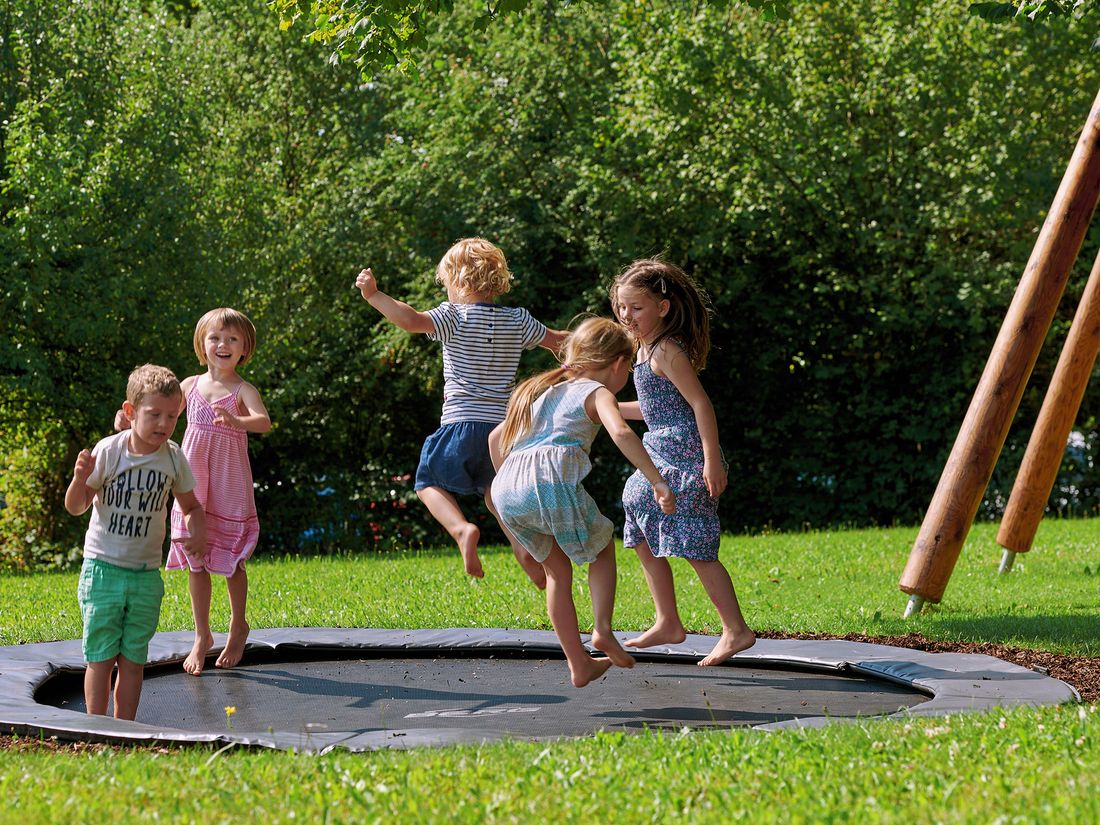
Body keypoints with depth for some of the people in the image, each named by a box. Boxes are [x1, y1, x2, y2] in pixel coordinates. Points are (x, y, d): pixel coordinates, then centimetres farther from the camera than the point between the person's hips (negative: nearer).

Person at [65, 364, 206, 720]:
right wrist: (80, 478, -26)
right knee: (100, 656, -2)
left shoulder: (173, 458, -2)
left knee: (133, 659, 7)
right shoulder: (109, 451, -12)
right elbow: (76, 507, -6)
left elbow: (190, 505, 13)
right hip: (103, 567, -3)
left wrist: (197, 528, -9)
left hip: (146, 573, 3)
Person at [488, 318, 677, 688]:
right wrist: (658, 483, -13)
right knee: (602, 544, 20)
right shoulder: (597, 393, 10)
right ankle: (602, 629, 4)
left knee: (557, 571, 21)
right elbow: (621, 433, -11)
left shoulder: (542, 390, 33)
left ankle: (579, 664, 19)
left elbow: (496, 437, 39)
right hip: (553, 480, -6)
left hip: (507, 490, 6)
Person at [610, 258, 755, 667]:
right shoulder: (646, 347, 14)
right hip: (662, 456, 11)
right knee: (645, 540, 15)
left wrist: (712, 460, -24)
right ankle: (668, 624, 23)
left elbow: (700, 403, -20)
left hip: (685, 457, -11)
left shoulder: (666, 352, -16)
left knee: (695, 548, -10)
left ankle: (736, 629, -7)